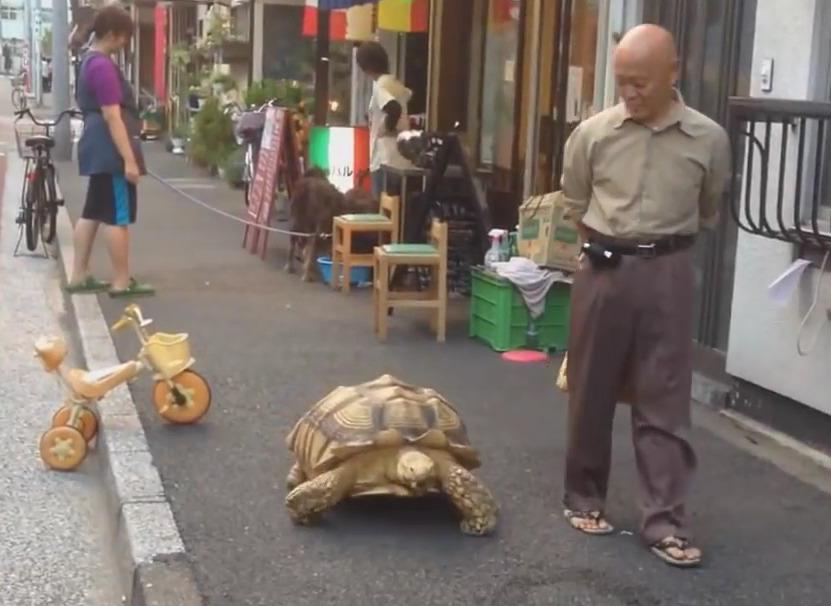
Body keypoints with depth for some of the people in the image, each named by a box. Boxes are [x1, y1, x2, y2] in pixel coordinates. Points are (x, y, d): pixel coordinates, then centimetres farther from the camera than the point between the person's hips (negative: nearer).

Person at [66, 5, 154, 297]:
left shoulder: (89, 60, 15)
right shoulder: (103, 66, -18)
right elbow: (112, 116, -22)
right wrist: (129, 159, -23)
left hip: (98, 148, 11)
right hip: (110, 149, -11)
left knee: (92, 212, 13)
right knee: (119, 216, -5)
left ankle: (79, 276, 17)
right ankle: (122, 282, 0)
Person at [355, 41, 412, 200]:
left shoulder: (379, 86, -13)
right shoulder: (395, 84, 12)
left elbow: (395, 108, -30)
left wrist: (388, 128, -13)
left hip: (386, 161, -9)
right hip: (402, 160, 9)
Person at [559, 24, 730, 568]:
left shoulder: (708, 140, -3)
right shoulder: (593, 134, -3)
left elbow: (707, 213, 12)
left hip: (668, 273, 0)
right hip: (603, 270, 1)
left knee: (664, 398, 1)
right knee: (592, 391, 9)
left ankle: (665, 520, 6)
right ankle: (584, 498, 24)